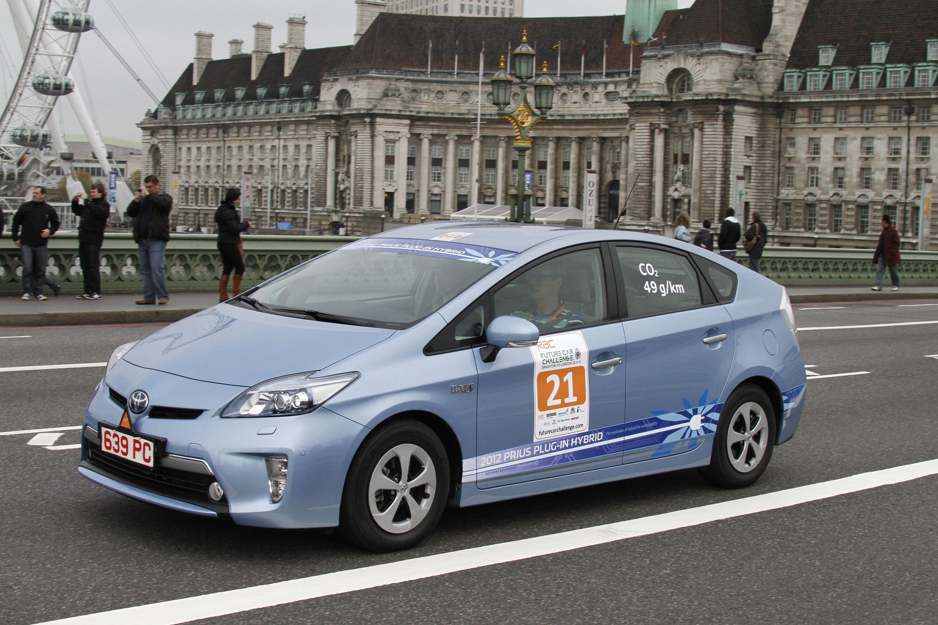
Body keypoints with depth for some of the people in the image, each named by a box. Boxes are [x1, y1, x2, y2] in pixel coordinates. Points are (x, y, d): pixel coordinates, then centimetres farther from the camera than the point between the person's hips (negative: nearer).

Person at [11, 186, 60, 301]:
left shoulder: (49, 210, 3)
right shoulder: (25, 207, 0)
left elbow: (55, 223, 16)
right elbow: (16, 222, 8)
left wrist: (50, 231, -5)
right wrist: (15, 238, 6)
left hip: (41, 245, 2)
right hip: (26, 244, -1)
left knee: (41, 270, 4)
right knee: (27, 269, -8)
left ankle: (38, 292, 11)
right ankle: (27, 292, 0)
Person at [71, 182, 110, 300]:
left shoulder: (104, 205, -3)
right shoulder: (89, 204, 17)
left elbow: (97, 211, -24)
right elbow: (77, 211, 30)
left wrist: (86, 200, -20)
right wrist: (75, 201, 12)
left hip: (94, 240, -7)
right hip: (83, 239, 7)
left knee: (93, 267, -7)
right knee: (85, 267, 8)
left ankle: (96, 292, -3)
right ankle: (88, 291, 12)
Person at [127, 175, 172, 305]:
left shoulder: (165, 197, 5)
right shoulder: (143, 199, 21)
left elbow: (162, 203, -19)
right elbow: (130, 212, 17)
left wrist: (148, 195, -11)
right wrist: (136, 201, 1)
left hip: (157, 240, -7)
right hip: (142, 240, 7)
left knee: (157, 268, -15)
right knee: (146, 270, 7)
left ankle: (163, 296, -9)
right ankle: (149, 298, 11)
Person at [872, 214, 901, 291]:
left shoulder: (892, 231, -12)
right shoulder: (884, 231, 12)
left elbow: (896, 243, -13)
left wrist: (892, 252, -18)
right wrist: (877, 254, 13)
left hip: (889, 255, -8)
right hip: (882, 255, 8)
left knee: (893, 271, 6)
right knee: (879, 270, -1)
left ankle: (896, 285, 18)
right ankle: (878, 285, -5)